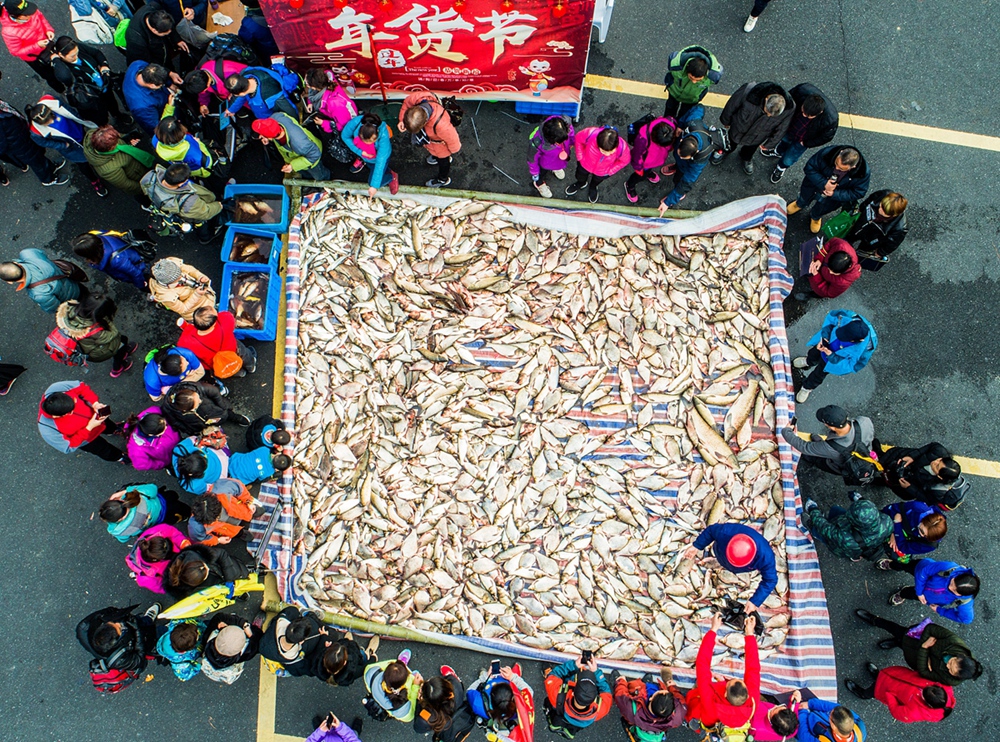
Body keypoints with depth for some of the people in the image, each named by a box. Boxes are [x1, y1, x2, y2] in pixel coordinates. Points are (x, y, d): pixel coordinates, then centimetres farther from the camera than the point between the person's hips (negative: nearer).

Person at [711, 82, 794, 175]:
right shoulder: (748, 91, -44)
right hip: (739, 128, -1)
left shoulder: (790, 108, -36)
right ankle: (725, 150, 65)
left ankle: (746, 158, 66)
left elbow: (781, 129, -14)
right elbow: (732, 105, -21)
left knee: (750, 149, 32)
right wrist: (726, 121, -3)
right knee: (731, 142, 30)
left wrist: (769, 144, 1)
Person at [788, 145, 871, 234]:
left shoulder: (863, 173, -37)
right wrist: (823, 184, -40)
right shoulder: (827, 153, -39)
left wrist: (834, 194, -35)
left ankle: (815, 217, 61)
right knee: (804, 200, 29)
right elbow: (810, 168, -27)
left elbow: (858, 193, -24)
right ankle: (799, 204, 68)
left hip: (836, 196, -1)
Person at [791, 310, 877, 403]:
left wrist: (831, 356, -33)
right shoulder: (847, 316, -40)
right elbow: (831, 316, -18)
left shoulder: (865, 350, -44)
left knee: (819, 374, 22)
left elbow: (852, 366, -28)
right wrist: (824, 336, -27)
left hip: (837, 359, -3)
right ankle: (808, 362, 73)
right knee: (813, 353, 34)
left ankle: (807, 387, 57)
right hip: (827, 343, 3)